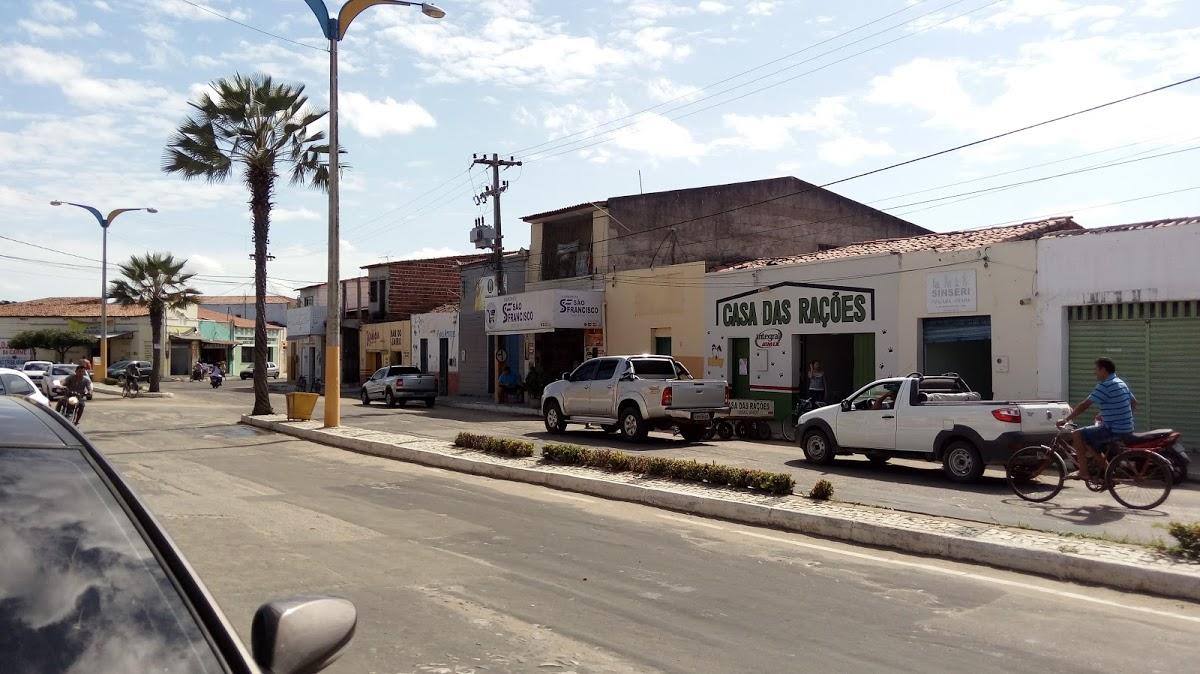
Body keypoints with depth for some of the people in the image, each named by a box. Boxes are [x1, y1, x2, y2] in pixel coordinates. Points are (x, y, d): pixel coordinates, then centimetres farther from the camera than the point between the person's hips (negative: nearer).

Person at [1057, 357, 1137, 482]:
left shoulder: (1105, 385, -17)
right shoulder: (1121, 383, 12)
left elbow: (1084, 405, -17)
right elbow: (1134, 403, 23)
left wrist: (1066, 419, -9)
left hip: (1115, 431, -10)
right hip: (1127, 428, 10)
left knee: (1077, 435, -9)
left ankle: (1084, 472, -5)